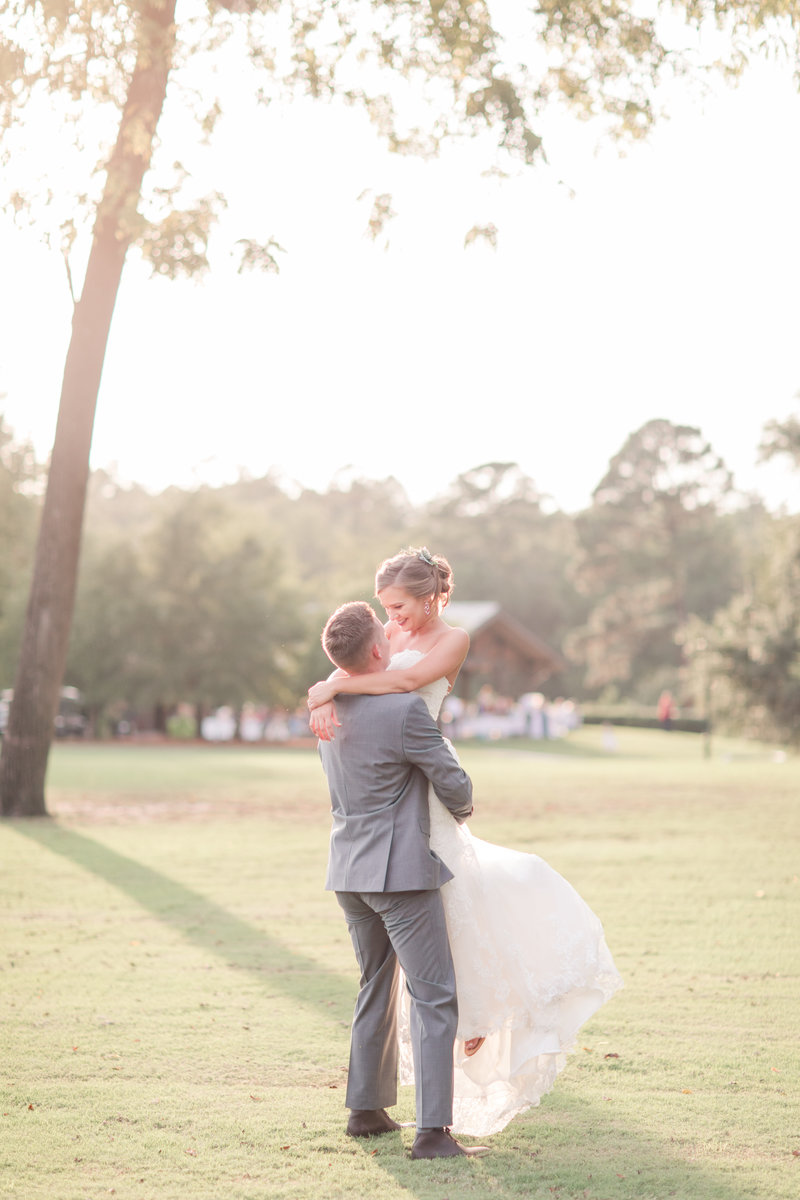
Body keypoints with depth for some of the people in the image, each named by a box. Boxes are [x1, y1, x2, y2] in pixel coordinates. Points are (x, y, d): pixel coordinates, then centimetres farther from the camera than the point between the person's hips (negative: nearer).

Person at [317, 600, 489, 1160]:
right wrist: (460, 813, 11)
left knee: (377, 986, 21)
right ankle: (433, 1131, -7)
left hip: (349, 869, 8)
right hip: (401, 869, -8)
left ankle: (367, 1109, 28)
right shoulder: (406, 710, -19)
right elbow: (454, 786, -11)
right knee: (435, 996, -3)